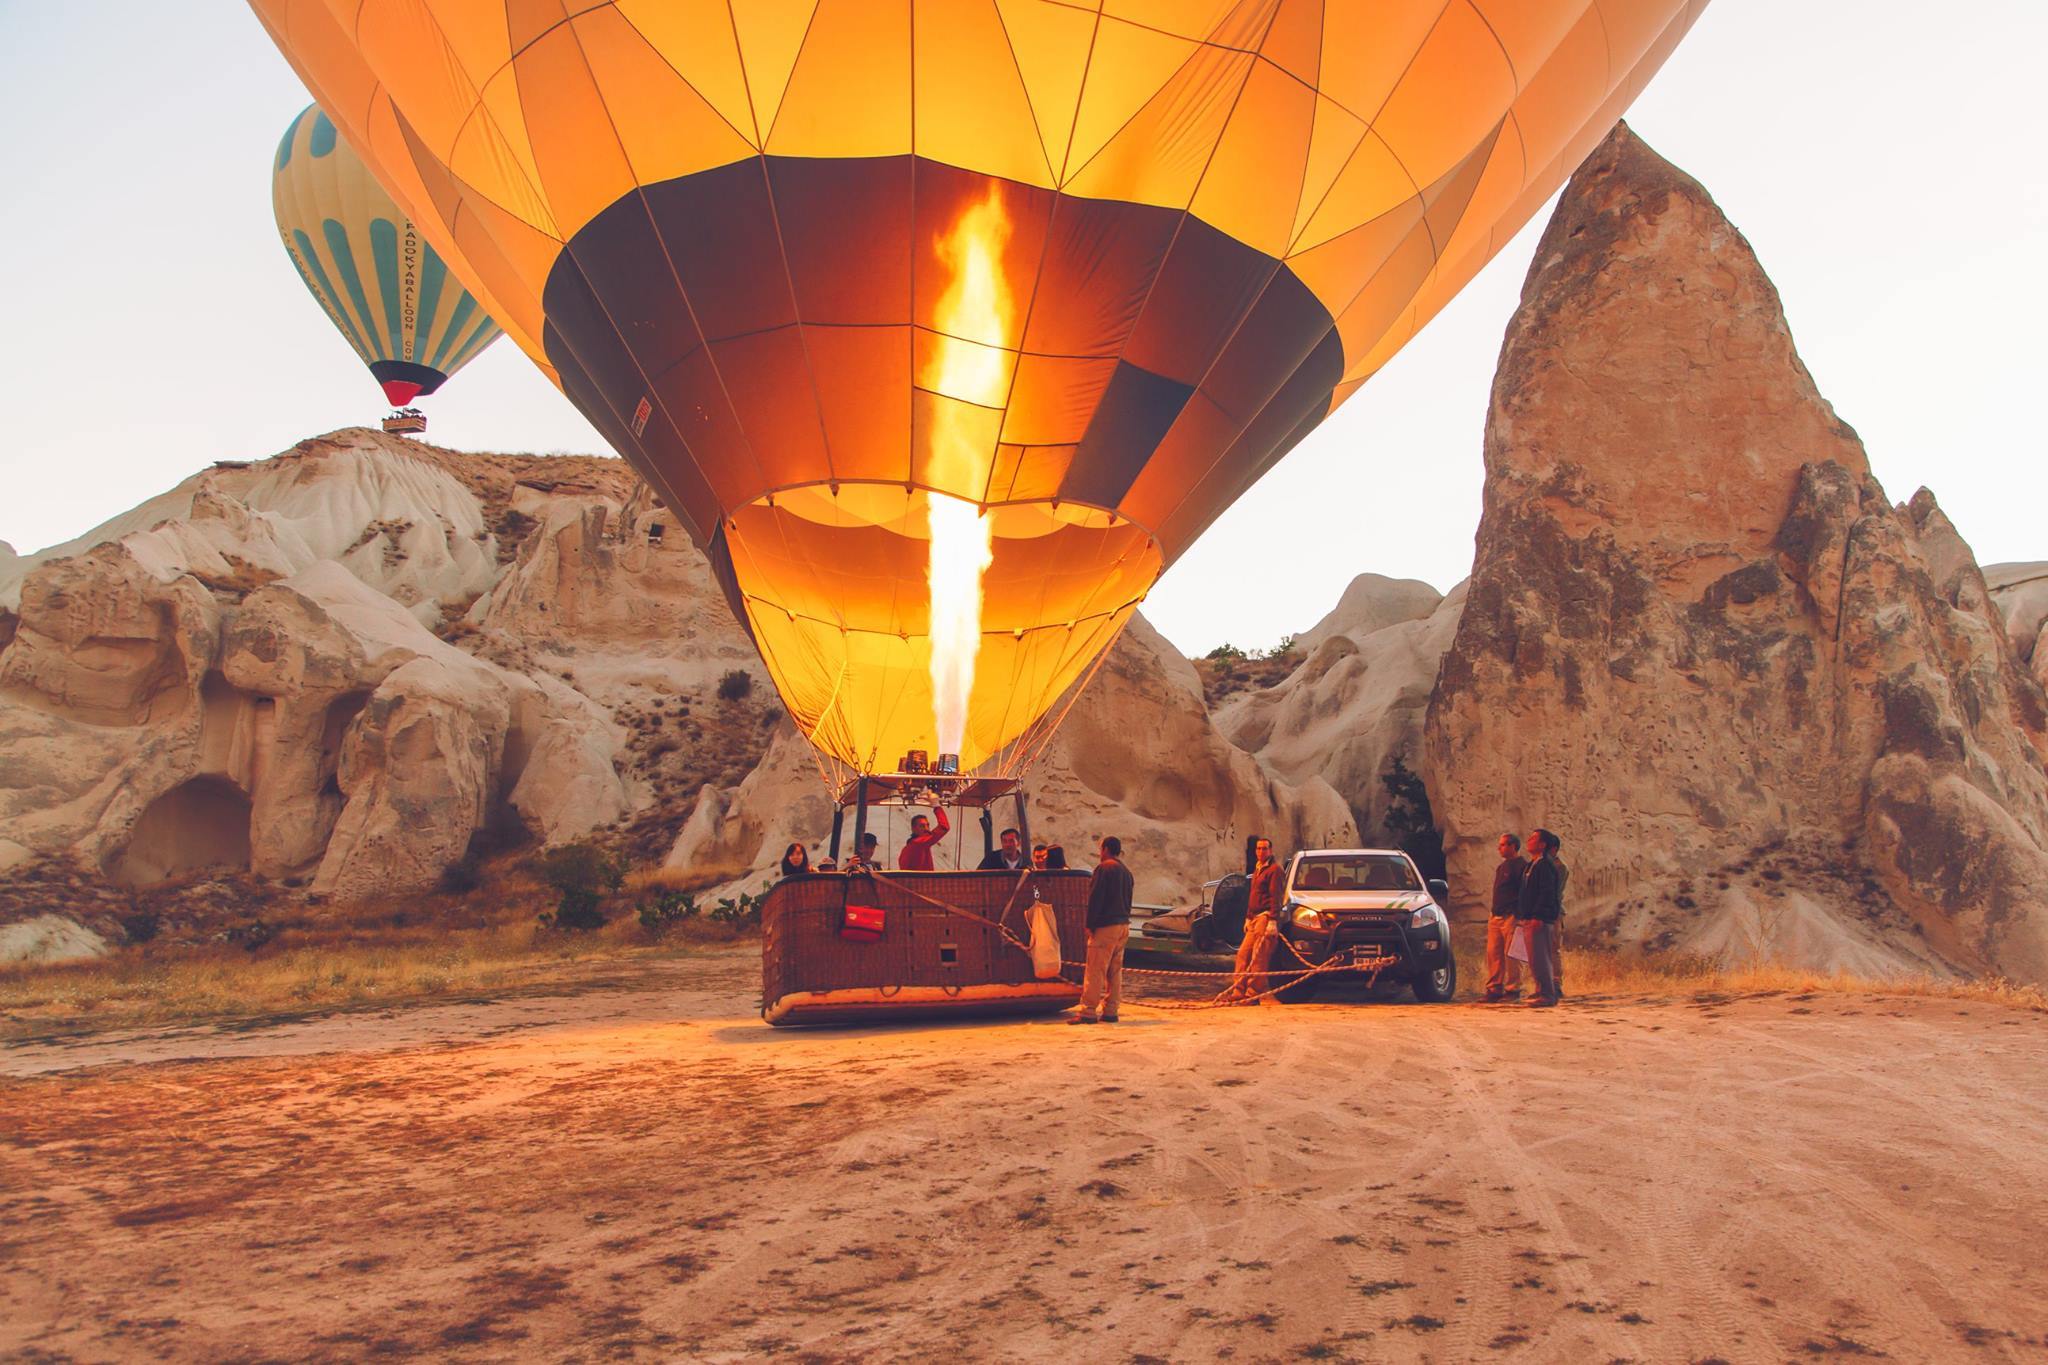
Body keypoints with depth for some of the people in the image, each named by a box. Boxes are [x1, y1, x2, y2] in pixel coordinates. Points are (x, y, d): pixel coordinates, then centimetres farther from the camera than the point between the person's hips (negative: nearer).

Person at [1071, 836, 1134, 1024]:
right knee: (1115, 970, 11)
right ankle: (1110, 1011, 11)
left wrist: (1090, 925, -12)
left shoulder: (1104, 868, -10)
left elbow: (1095, 898, -14)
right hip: (1123, 925, 9)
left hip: (1106, 926, -9)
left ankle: (1088, 1012, -10)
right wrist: (1124, 920, 20)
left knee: (1095, 971, -8)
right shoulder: (1126, 872, 17)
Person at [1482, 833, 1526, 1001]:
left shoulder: (1521, 866, -8)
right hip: (1495, 917, 9)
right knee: (1493, 954, 5)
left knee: (1511, 954, -4)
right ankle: (1494, 989, 9)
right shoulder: (1501, 867, 21)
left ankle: (1513, 990, 2)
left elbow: (1523, 894, -13)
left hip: (1510, 917, -9)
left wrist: (1519, 916, -18)